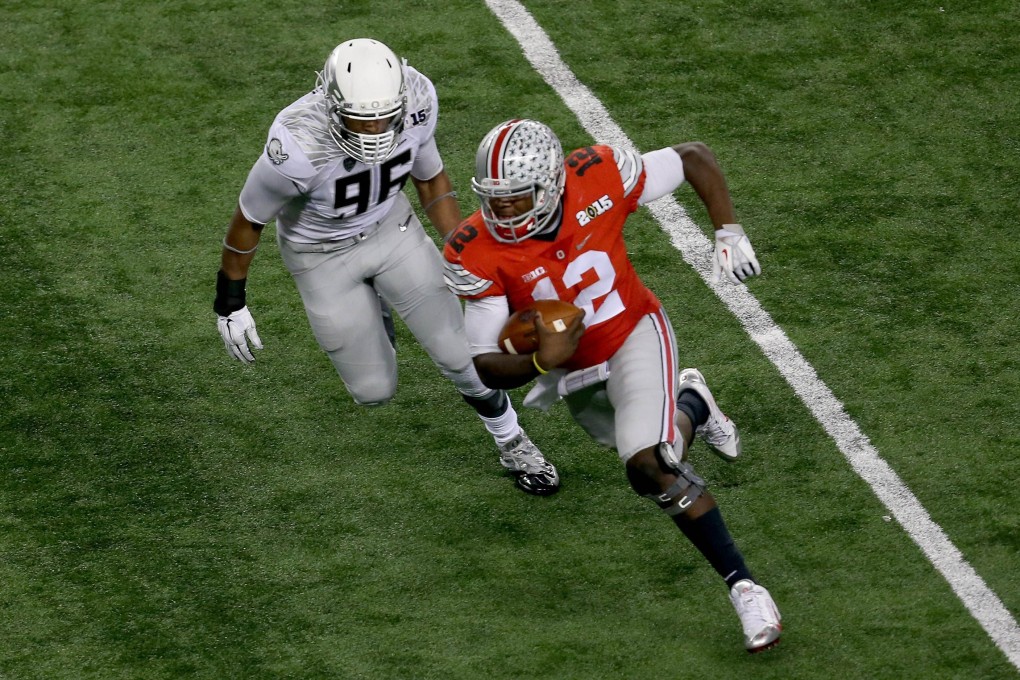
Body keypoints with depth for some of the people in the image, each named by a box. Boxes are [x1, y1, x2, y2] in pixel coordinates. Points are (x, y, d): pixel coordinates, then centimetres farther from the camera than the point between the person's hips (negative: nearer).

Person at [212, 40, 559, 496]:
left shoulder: (416, 100, -26)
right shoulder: (298, 146, -39)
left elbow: (430, 178, -3)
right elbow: (248, 221, -18)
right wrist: (230, 301, -7)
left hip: (392, 227, 3)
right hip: (323, 256, -3)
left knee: (462, 354, 1)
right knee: (375, 391, 6)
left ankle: (512, 443, 30)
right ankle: (369, 317, 41)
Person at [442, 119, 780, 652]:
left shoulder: (598, 180, -28)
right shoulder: (477, 254, -26)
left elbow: (694, 158, -10)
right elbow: (489, 368, -23)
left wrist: (728, 233, -18)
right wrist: (542, 363, -44)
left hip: (634, 337, -3)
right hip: (573, 368, 4)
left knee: (649, 467, -25)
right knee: (651, 457, 23)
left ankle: (743, 586, -14)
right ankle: (690, 407, 57)